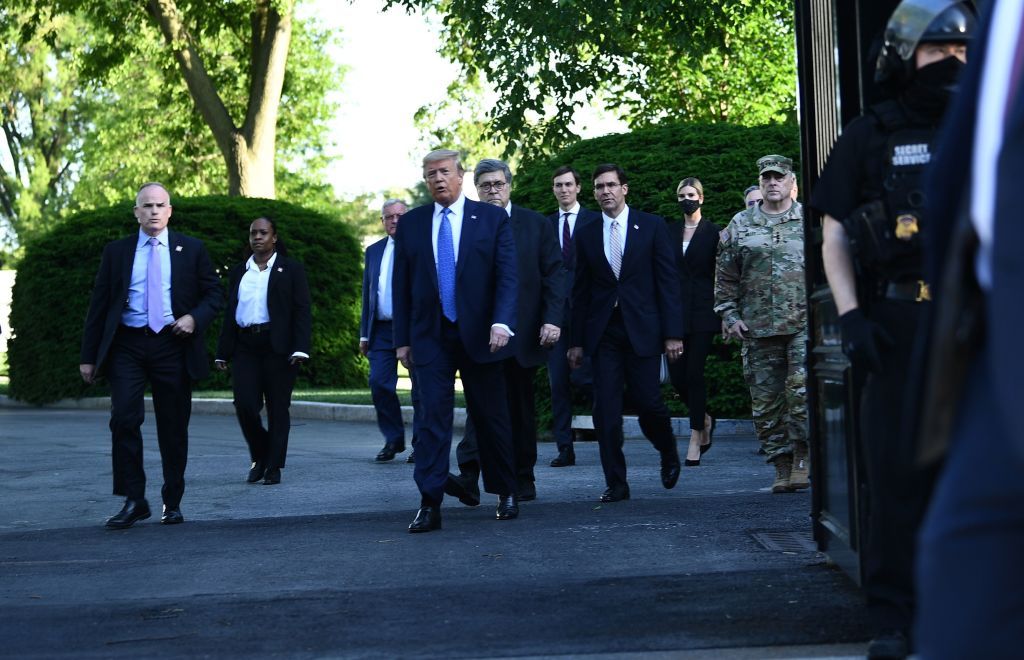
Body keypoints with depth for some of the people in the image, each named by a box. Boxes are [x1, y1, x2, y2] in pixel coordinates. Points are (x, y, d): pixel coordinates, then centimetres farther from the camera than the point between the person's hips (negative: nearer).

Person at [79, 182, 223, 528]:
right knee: (124, 419, -12)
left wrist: (194, 318, -11)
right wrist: (88, 356, 4)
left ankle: (172, 503, 17)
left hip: (173, 346, 0)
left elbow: (213, 295, 10)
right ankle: (134, 501, -5)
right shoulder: (116, 251, 9)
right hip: (127, 346, 0)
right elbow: (98, 305, 9)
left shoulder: (191, 249, 8)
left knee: (173, 428, 5)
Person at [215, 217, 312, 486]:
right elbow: (230, 313, 17)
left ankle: (274, 467, 8)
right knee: (245, 405, -7)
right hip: (245, 347, 3)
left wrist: (300, 349, -13)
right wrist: (223, 352, 10)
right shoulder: (238, 272, 16)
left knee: (278, 408, 0)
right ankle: (260, 457, 14)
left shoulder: (290, 269, 4)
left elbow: (302, 310, -2)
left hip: (278, 347, -3)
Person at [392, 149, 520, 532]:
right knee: (432, 417, -6)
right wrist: (402, 339, 4)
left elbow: (507, 276, -5)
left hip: (479, 335, -1)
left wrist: (501, 322, -18)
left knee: (491, 417, 8)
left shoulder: (493, 219, 2)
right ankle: (429, 505, -8)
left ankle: (506, 494, 25)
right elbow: (402, 286, 9)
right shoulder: (410, 224, 8)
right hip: (430, 338, 1)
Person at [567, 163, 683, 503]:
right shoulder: (586, 235, 9)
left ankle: (669, 454, 26)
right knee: (605, 410, -3)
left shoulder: (652, 227, 2)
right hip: (603, 332, 2)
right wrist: (578, 341, 7)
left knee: (647, 401, -4)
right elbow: (581, 292, 11)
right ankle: (616, 484, 4)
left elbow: (668, 281, 0)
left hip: (642, 329, -2)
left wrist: (673, 333, -6)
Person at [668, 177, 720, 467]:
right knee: (677, 374, -1)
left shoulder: (712, 233, 1)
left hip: (703, 311, -4)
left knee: (694, 372, -8)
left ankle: (696, 438, -1)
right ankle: (704, 419, 24)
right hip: (676, 310, 4)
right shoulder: (671, 233, 12)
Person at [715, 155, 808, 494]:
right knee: (766, 399, 3)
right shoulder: (740, 225, 9)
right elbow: (725, 276, 12)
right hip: (758, 327, 2)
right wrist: (729, 315, 4)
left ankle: (802, 458, -3)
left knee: (802, 390, -15)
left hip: (805, 324, -2)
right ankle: (782, 466, 12)